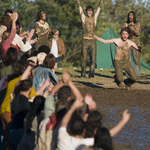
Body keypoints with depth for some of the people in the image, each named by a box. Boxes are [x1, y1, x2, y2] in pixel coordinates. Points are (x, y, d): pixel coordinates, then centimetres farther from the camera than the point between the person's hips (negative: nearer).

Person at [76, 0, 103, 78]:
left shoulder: (94, 18, 10)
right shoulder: (84, 18, 6)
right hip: (85, 39, -2)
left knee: (93, 58, -1)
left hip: (93, 40, 2)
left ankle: (91, 75, 3)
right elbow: (80, 10, -1)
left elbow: (98, 9, 7)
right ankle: (83, 75, 1)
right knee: (84, 58, -3)